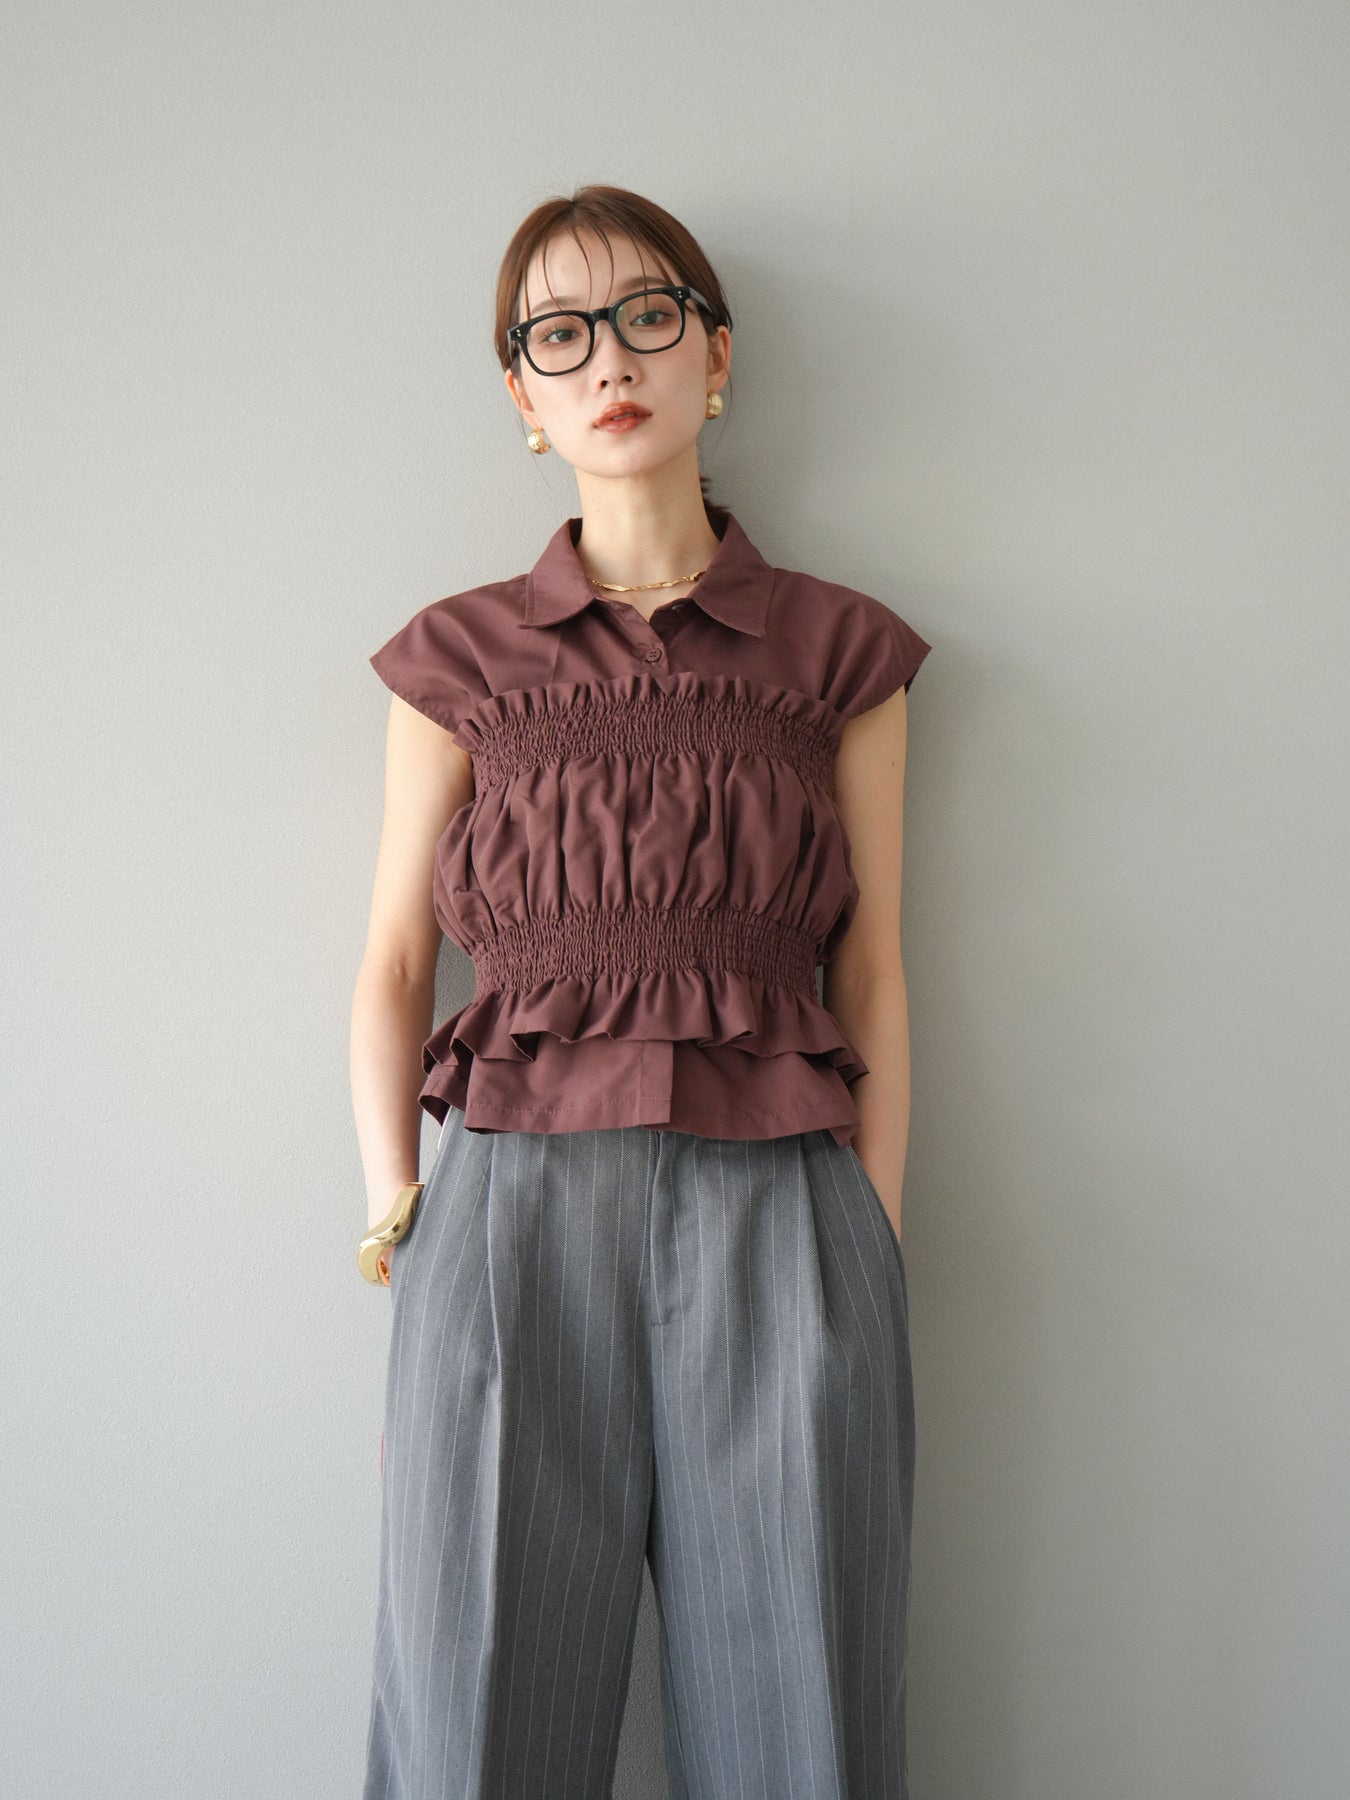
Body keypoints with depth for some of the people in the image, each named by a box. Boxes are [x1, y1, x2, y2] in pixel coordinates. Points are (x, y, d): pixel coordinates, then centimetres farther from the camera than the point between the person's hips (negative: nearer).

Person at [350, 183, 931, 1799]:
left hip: (782, 1212, 0)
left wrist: (875, 1262, 2)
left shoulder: (839, 651, 10)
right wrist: (400, 1233, 0)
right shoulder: (460, 657, 11)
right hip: (515, 1216, 0)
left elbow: (872, 974, 8)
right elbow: (395, 960, 10)